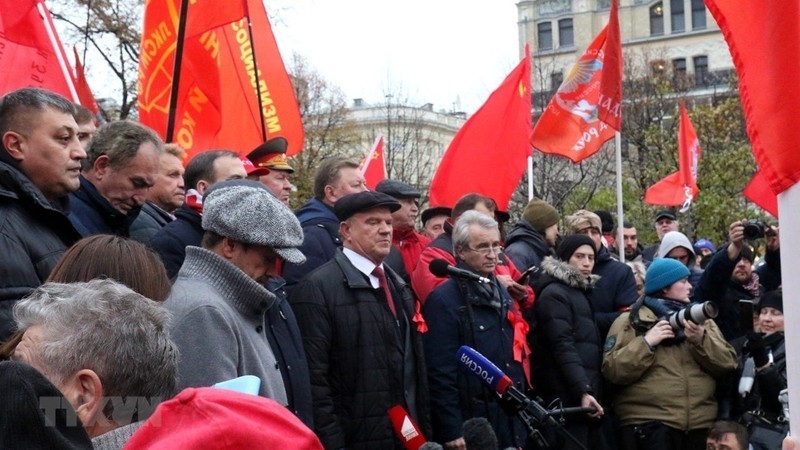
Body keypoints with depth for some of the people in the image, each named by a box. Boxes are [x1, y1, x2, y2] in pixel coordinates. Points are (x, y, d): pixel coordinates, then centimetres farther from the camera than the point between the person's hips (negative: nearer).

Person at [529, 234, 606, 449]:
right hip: (566, 399, -9)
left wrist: (592, 391, 16)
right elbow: (563, 348, -18)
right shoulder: (554, 294, -8)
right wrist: (583, 391, -26)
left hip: (587, 395, 9)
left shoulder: (581, 292, 22)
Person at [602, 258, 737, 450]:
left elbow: (728, 364, 7)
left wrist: (701, 340, -9)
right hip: (648, 426, -4)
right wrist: (646, 342, -14)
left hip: (700, 425, 4)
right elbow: (612, 370, -7)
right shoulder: (630, 321, 4)